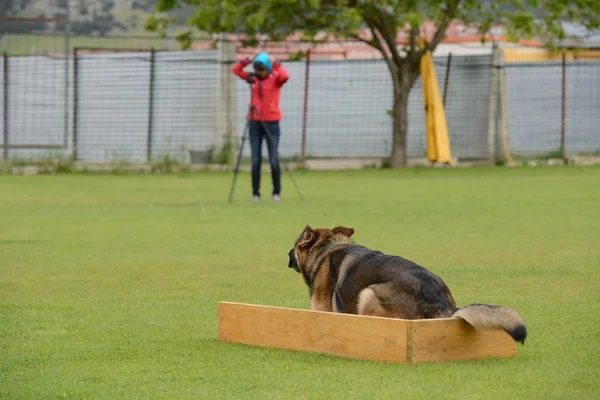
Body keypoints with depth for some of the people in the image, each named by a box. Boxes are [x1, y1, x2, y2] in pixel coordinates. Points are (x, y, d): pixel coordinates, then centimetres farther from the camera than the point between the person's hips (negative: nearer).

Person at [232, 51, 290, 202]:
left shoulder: (275, 78, -1)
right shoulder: (253, 78, 8)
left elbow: (285, 76, -22)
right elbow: (235, 69, 8)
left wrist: (275, 63, -18)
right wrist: (248, 60, -4)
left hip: (271, 123, -3)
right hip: (255, 123, 3)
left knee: (273, 160, -4)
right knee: (255, 160, 1)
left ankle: (277, 192, 5)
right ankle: (255, 193, 6)